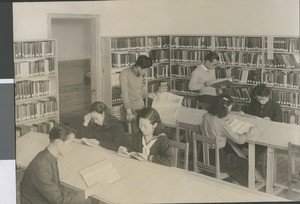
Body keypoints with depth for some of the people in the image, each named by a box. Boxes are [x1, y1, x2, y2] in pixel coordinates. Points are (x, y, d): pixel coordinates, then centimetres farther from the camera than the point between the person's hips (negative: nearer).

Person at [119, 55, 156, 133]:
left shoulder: (140, 74, 7)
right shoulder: (125, 74, -14)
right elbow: (124, 93, -18)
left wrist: (148, 95, 13)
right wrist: (128, 111, -21)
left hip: (141, 106, 6)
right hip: (132, 108, -6)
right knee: (135, 131, -6)